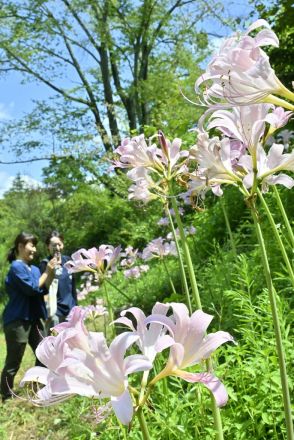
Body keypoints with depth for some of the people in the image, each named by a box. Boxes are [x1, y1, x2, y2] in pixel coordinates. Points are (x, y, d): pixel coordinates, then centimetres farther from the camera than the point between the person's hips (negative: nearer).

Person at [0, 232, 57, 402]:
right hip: (18, 320, -8)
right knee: (14, 360, 4)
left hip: (34, 318, 8)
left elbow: (43, 290, 4)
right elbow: (32, 288, -20)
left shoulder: (34, 269, 9)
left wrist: (51, 273, -7)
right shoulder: (16, 267, -13)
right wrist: (47, 272, -12)